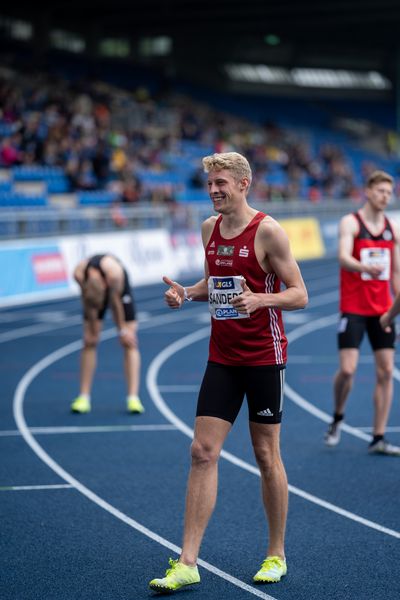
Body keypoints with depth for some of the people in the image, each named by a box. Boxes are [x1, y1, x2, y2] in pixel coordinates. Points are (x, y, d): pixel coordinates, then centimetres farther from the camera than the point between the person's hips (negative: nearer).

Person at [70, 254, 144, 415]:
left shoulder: (114, 272, -45)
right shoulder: (79, 274, -37)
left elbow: (115, 303, -27)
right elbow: (87, 305, -19)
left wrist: (122, 329, -13)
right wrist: (92, 331, -9)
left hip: (118, 287, -2)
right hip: (91, 290, 2)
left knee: (129, 341, -9)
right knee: (89, 341, -5)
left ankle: (133, 397, -14)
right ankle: (84, 397, -1)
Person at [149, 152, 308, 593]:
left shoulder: (267, 231, -11)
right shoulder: (209, 228, 7)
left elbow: (299, 294, -10)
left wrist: (259, 298, -28)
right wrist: (186, 293, 2)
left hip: (264, 358, -5)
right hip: (222, 358, 5)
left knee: (266, 455, 5)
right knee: (203, 452, -2)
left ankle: (276, 556, 20)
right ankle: (187, 563, -2)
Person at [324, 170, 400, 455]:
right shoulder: (351, 222, -6)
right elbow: (344, 257, -23)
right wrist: (365, 267, -44)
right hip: (353, 307, -5)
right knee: (348, 369, -13)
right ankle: (338, 417, 17)